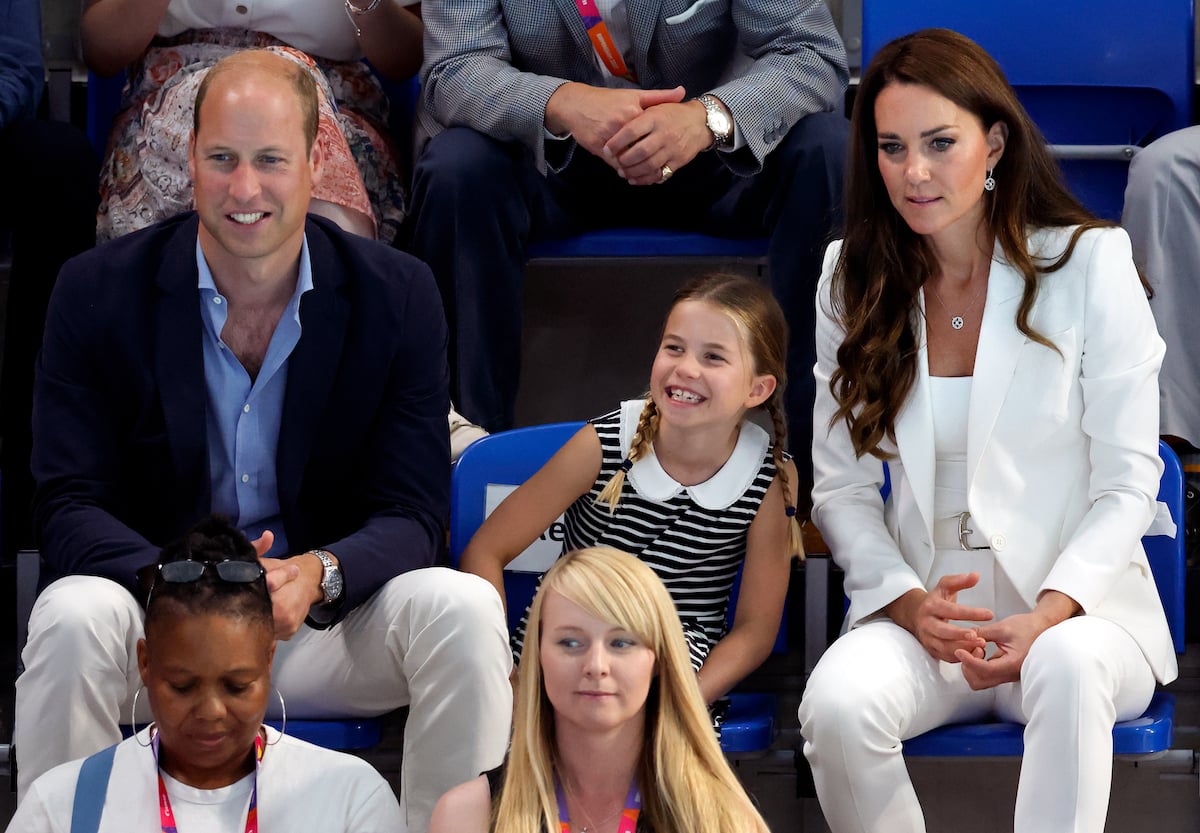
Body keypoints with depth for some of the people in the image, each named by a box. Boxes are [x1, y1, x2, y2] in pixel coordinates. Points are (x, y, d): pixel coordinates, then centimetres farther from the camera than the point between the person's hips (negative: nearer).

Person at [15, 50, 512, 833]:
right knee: (72, 615, -33)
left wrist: (318, 574, -29)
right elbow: (69, 505, -9)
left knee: (464, 608, -27)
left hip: (326, 620, 1)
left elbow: (411, 513, -6)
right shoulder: (98, 292, -6)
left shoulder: (398, 294, -4)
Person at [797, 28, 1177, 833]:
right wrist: (907, 601, -11)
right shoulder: (855, 282, 8)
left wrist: (1050, 614, -18)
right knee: (838, 704, -30)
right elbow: (841, 486, 7)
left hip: (1077, 601, -2)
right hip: (923, 607, 3)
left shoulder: (1090, 262, -2)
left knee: (1069, 668, -38)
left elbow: (1127, 485, -3)